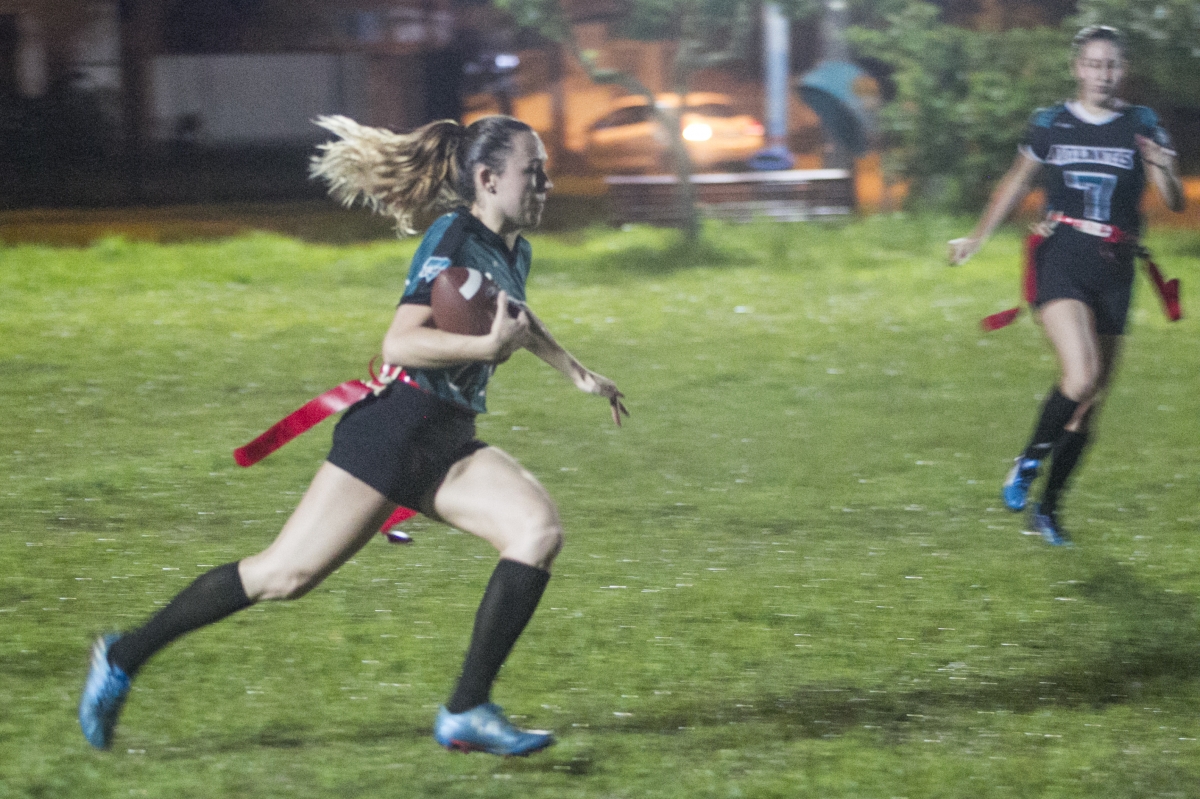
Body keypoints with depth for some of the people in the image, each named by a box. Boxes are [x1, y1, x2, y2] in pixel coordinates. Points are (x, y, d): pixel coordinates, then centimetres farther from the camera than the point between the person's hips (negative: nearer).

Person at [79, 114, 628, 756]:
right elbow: (399, 344, -23)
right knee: (288, 573, -8)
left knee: (540, 530, -17)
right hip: (394, 430, -8)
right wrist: (488, 347, -31)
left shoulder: (513, 252, 15)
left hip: (451, 447, 8)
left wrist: (578, 373, 44)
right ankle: (124, 658, 8)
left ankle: (467, 712, -16)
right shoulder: (453, 237, -12)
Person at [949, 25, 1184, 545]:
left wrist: (1163, 170, -23)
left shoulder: (1142, 127, 5)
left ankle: (1047, 508, 18)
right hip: (1061, 258, -2)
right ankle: (1029, 461, -1)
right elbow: (1016, 184, 21)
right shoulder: (1050, 124, 6)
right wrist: (977, 239, 25)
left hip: (1114, 269, 2)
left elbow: (1175, 203, -2)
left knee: (1090, 402, 4)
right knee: (1082, 376, -24)